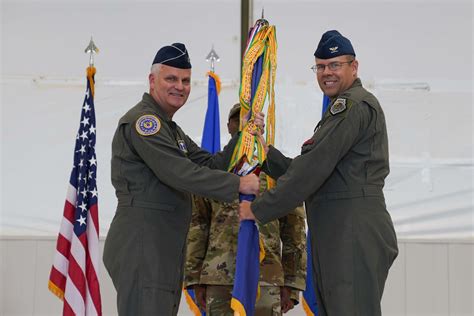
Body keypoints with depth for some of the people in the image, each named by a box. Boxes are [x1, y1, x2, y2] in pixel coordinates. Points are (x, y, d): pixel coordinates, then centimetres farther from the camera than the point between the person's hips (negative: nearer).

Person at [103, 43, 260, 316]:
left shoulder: (171, 129, 24)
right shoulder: (142, 120, -10)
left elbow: (211, 165, 14)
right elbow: (179, 173, -21)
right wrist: (238, 184, -18)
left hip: (167, 249, 10)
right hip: (141, 246, -10)